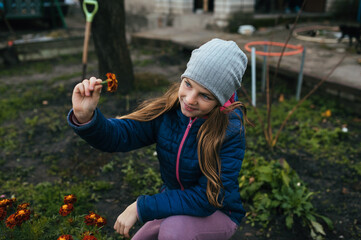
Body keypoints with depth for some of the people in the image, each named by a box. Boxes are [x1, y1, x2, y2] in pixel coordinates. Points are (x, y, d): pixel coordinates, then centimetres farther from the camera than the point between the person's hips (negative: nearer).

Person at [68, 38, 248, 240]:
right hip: (176, 206, 5)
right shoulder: (167, 110, -14)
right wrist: (85, 117, -38)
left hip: (219, 213, -5)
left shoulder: (231, 132, -28)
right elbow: (118, 135, -17)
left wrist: (142, 208, -26)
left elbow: (207, 199, -29)